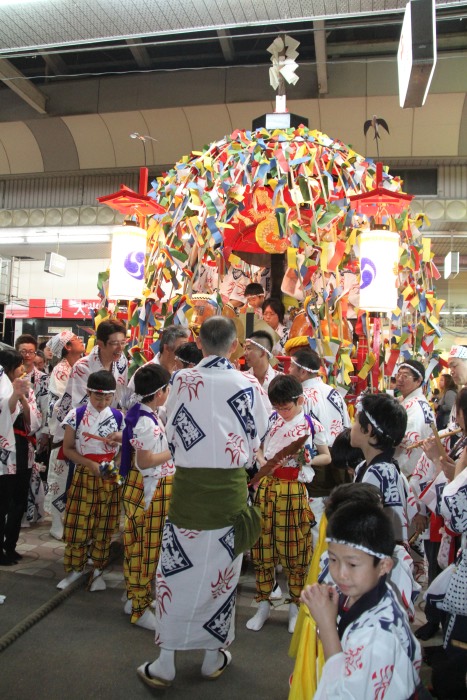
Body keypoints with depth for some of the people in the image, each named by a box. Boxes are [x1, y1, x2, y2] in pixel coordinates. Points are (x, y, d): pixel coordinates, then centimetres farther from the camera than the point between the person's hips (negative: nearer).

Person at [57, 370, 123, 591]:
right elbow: (68, 449, -3)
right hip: (84, 475, -1)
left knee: (104, 527, 8)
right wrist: (91, 465, -16)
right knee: (78, 524, 2)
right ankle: (75, 568, 22)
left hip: (110, 477, 1)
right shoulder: (76, 415, -4)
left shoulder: (118, 417, 0)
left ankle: (97, 570, 23)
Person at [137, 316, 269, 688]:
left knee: (176, 570, 11)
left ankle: (165, 663, 21)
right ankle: (214, 657, 30)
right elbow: (255, 441, 3)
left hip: (188, 484, 0)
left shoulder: (182, 380, -7)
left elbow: (171, 435, 4)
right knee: (221, 570, 14)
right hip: (230, 488, 0)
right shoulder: (246, 385, -7)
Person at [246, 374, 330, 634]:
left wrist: (310, 460, -12)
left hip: (294, 491, -3)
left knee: (294, 549, 6)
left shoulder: (312, 426, -1)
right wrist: (264, 462, -7)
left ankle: (296, 606, 25)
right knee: (263, 546, 8)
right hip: (267, 487, 3)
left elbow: (327, 457, 8)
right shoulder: (271, 421, 6)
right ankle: (264, 605, 25)